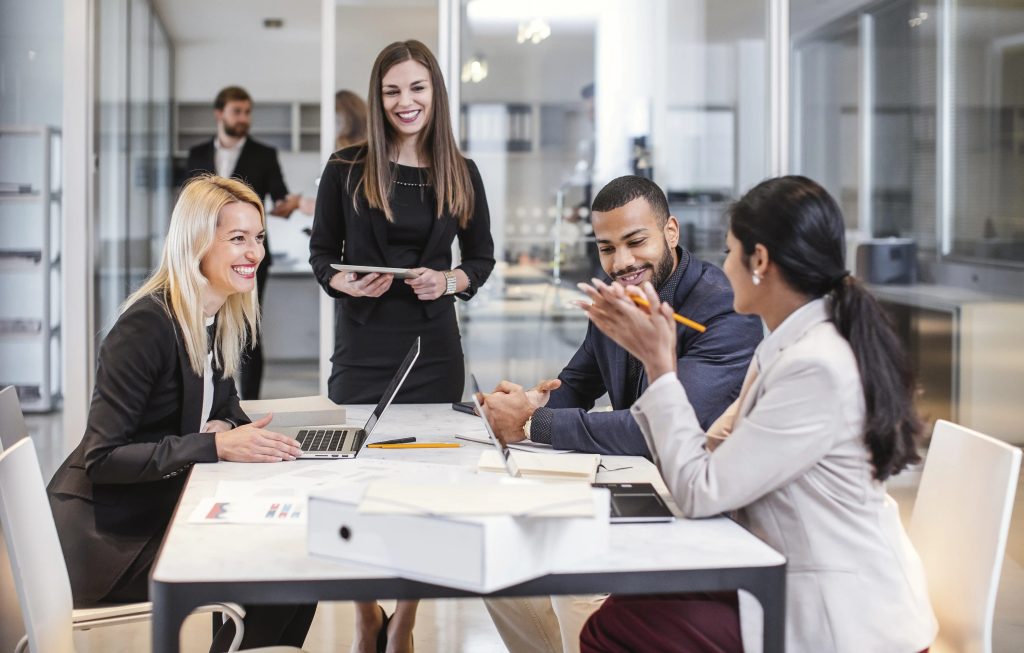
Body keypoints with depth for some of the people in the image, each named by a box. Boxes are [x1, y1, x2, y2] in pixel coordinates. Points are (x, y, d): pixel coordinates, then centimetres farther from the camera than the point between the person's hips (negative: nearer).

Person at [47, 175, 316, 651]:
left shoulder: (226, 319, 5)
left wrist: (225, 426, -9)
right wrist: (216, 446, -28)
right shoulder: (148, 324, -21)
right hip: (106, 534, -8)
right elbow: (101, 457, -22)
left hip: (164, 508, 8)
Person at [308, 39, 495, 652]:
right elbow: (322, 252, 5)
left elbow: (482, 257, 10)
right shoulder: (347, 169, -1)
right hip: (362, 345, -1)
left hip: (433, 347, 1)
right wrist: (343, 282, -15)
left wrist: (450, 281, -10)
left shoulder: (461, 173, 3)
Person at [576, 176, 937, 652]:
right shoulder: (793, 344, 7)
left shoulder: (815, 367, -23)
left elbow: (700, 492, -21)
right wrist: (653, 354, 1)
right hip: (802, 591, 9)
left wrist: (662, 364, -14)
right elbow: (710, 457, 5)